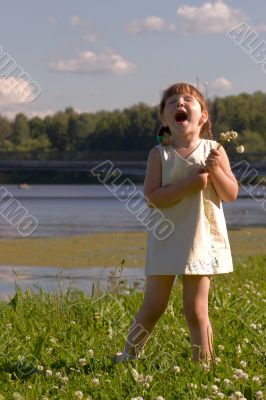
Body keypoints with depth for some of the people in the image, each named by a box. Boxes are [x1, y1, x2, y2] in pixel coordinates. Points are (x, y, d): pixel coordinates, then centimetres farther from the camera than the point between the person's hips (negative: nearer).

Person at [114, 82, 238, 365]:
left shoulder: (213, 151, 0)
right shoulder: (159, 155, -4)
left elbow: (231, 195, -1)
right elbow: (152, 197, -15)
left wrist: (216, 170, -18)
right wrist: (188, 184, -24)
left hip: (202, 241, 0)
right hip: (165, 241, 0)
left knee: (196, 310, -1)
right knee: (152, 307, 7)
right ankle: (128, 356, 26)